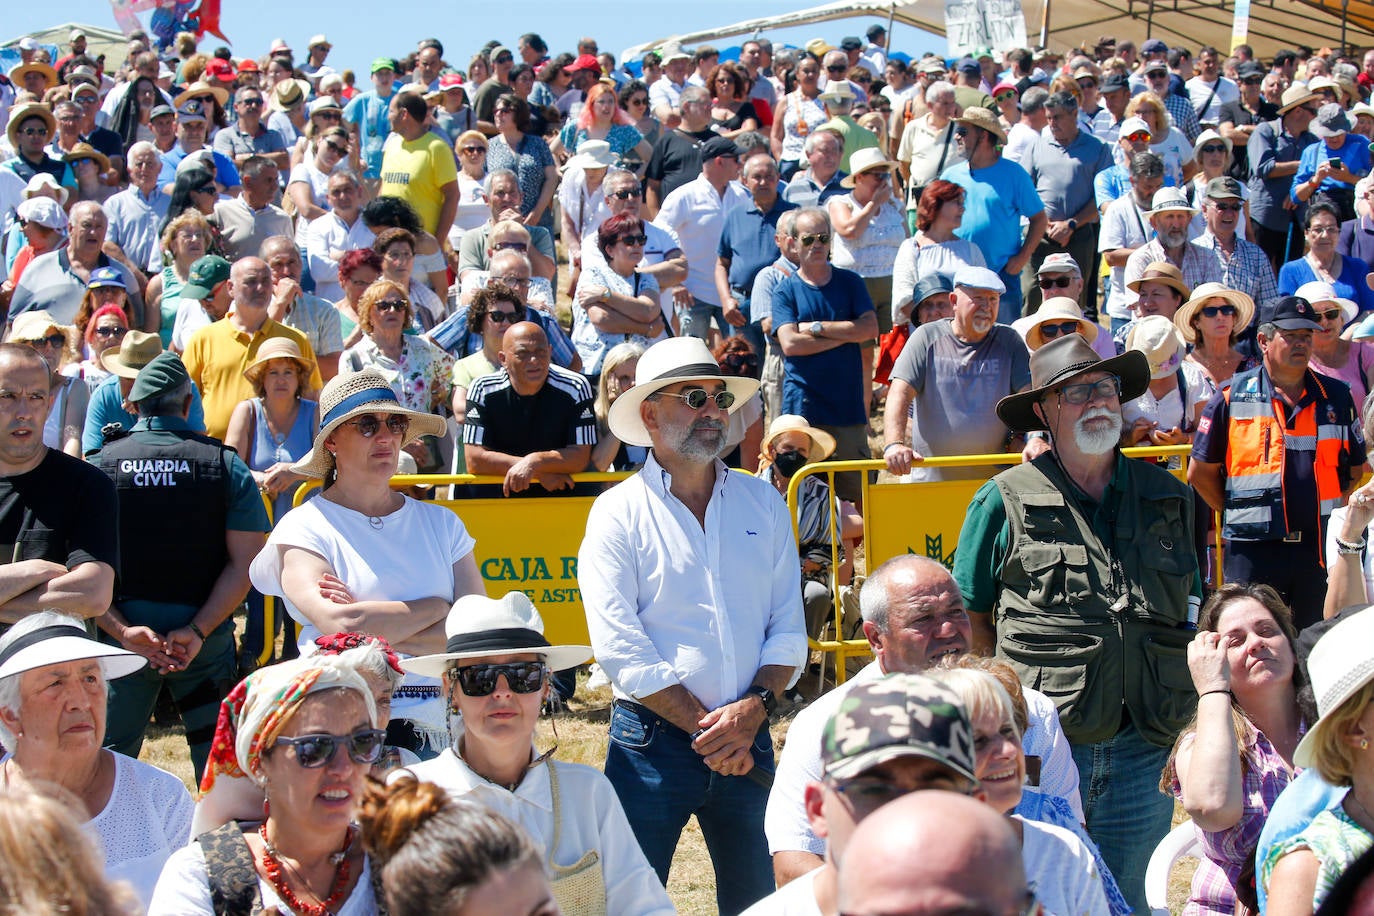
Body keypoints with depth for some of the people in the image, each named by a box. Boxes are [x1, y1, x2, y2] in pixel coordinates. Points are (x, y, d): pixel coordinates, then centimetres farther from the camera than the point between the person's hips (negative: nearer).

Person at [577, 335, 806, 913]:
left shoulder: (762, 503, 9)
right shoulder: (618, 513, -4)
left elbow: (788, 627, 7)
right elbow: (620, 649, -11)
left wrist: (754, 708, -10)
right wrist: (708, 729, -12)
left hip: (748, 740, 4)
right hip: (652, 741, -3)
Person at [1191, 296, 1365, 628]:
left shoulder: (1336, 397, 10)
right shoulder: (1232, 398, 2)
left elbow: (1357, 471, 17)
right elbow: (1201, 472, 5)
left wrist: (1339, 515, 6)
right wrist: (1238, 515, 3)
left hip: (1321, 547, 2)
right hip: (1253, 549, -2)